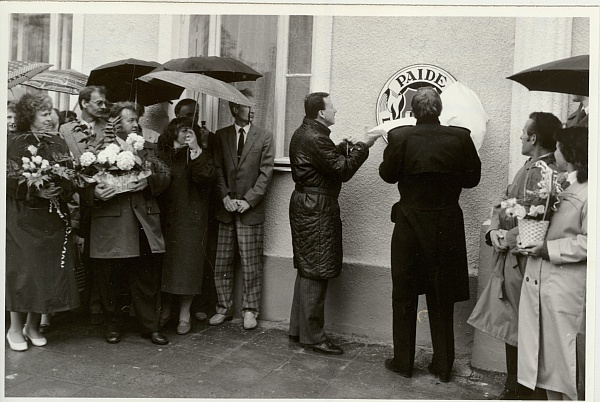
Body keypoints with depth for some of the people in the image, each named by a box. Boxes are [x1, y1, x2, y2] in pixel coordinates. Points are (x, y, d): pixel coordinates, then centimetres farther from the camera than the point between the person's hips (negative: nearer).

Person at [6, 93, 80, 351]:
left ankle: (33, 325, 21)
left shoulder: (58, 144, 11)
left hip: (54, 219, 4)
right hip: (24, 217, -4)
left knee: (49, 270, 6)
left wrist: (61, 190, -12)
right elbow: (10, 182, -8)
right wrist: (37, 191, -21)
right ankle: (15, 328, 14)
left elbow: (71, 179, 8)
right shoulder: (16, 144, -3)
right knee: (23, 270, -1)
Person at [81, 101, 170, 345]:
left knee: (147, 280, 7)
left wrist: (149, 181, -10)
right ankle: (113, 325, 26)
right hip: (110, 227, -3)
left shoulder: (144, 150, 16)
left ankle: (150, 327, 19)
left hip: (143, 224, 3)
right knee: (109, 281, 8)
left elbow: (165, 176, 9)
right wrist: (95, 193, -23)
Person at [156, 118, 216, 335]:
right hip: (164, 217, 3)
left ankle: (184, 315, 9)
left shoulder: (202, 153, 4)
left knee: (187, 264, -2)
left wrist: (195, 150, -16)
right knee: (162, 263, 6)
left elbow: (206, 178, -14)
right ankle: (164, 308, 22)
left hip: (191, 218, -3)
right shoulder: (161, 153, 12)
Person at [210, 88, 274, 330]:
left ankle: (250, 310, 14)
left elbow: (266, 172, -2)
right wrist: (225, 197, -7)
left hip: (251, 210, -2)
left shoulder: (264, 137, 4)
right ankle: (223, 308, 21)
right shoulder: (221, 136, 9)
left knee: (251, 265, 2)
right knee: (222, 263, 7)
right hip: (226, 209, 2)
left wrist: (248, 200, -10)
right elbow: (217, 169, 6)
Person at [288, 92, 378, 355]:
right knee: (316, 272, -4)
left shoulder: (303, 134, 14)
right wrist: (362, 146, -10)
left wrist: (343, 148, 8)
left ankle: (298, 328, 24)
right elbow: (342, 170, -18)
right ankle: (312, 335, 5)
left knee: (307, 269, 15)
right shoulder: (315, 138, -18)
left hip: (305, 205, 11)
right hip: (317, 209, -11)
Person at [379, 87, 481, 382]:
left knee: (405, 296, 14)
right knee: (442, 299, 14)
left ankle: (403, 361, 23)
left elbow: (387, 174, -1)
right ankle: (443, 366, 24)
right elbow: (472, 178, -1)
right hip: (447, 226, 2)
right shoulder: (460, 137, -9)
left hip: (410, 223, -1)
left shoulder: (400, 137, -13)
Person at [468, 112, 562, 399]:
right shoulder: (528, 167, 11)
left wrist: (509, 238, -15)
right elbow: (503, 203, 12)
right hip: (508, 257, 9)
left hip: (523, 260, -9)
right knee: (509, 325, 19)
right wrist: (494, 230, -3)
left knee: (517, 329, 3)